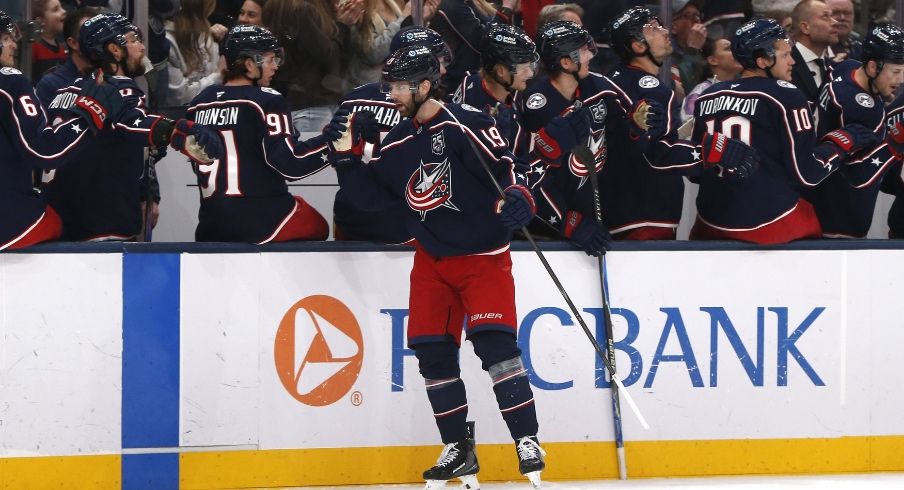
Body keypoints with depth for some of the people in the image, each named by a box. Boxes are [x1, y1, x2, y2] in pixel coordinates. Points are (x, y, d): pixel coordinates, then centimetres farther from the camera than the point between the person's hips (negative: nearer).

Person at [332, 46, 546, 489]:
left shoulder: (465, 124, -14)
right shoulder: (398, 144, 8)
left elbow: (505, 163, -17)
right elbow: (370, 194, 12)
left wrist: (517, 196, -35)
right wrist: (346, 152, 2)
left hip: (483, 256, -7)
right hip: (432, 260, 7)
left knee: (494, 341, -19)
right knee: (431, 350, 2)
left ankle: (527, 440, -16)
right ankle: (458, 451, 11)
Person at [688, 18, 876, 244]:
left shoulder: (707, 98, 7)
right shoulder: (787, 98, -10)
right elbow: (806, 173, -11)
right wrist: (843, 142, 3)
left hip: (712, 225, 5)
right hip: (772, 224, -5)